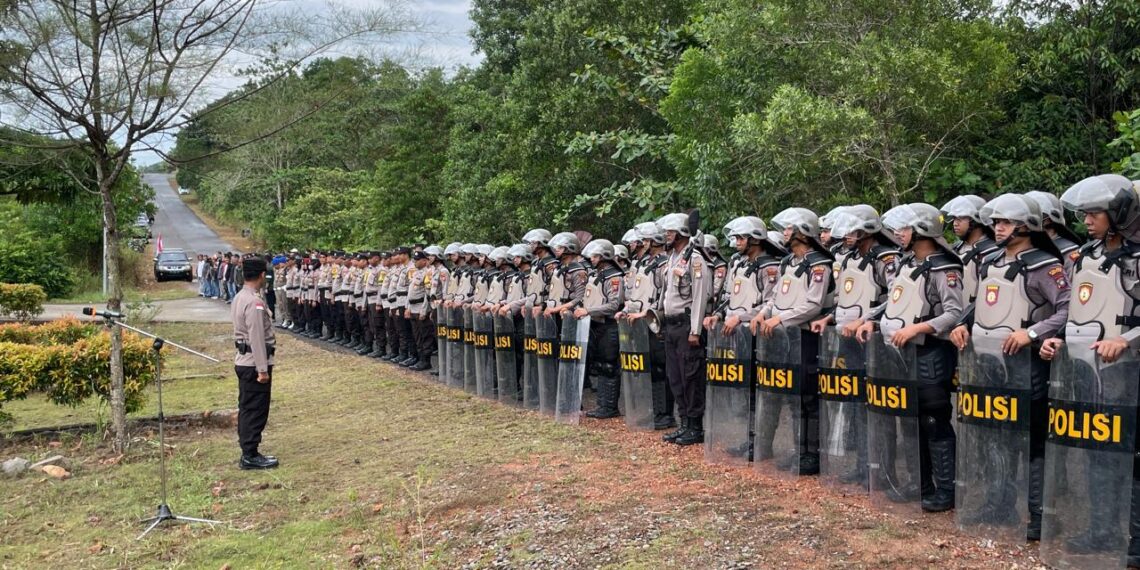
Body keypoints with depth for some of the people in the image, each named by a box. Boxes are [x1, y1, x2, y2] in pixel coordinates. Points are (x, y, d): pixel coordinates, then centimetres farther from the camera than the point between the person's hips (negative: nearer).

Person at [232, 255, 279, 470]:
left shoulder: (240, 297, 11)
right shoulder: (255, 302, -20)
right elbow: (257, 338, -23)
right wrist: (263, 369, -20)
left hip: (243, 361, 10)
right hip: (255, 362, -10)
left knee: (247, 409, 15)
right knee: (256, 410, -3)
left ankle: (248, 452, 24)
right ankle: (250, 456, 3)